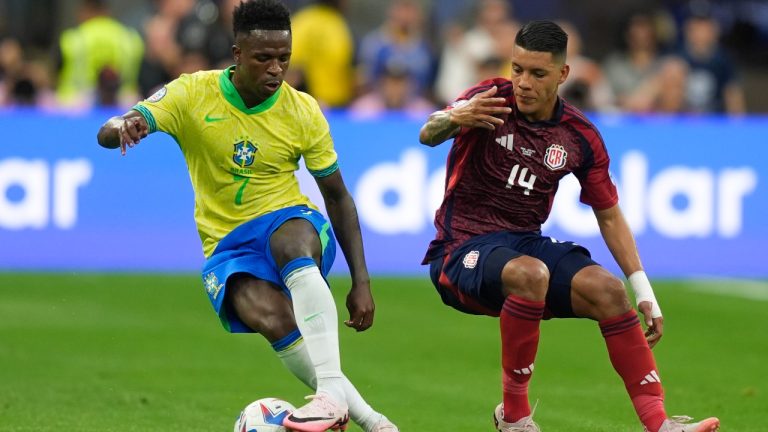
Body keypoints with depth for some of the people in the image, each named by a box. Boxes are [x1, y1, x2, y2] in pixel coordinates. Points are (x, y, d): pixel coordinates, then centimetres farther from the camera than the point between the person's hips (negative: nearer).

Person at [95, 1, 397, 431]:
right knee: (269, 316, -35)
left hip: (290, 223, 0)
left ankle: (332, 391, -50)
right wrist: (125, 125, -40)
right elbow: (107, 135, -13)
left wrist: (361, 282, 0)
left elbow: (338, 196, 6)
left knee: (291, 240, -40)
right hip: (227, 248, 0)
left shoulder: (303, 112, -3)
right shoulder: (193, 94, -7)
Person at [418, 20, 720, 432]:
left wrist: (644, 291, 3)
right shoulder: (490, 101, -10)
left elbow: (609, 215, 10)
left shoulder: (581, 137, 2)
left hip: (528, 243, 4)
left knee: (607, 289, -21)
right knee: (530, 274, -36)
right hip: (465, 250, -4)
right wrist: (453, 118, -53)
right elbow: (428, 135, -28)